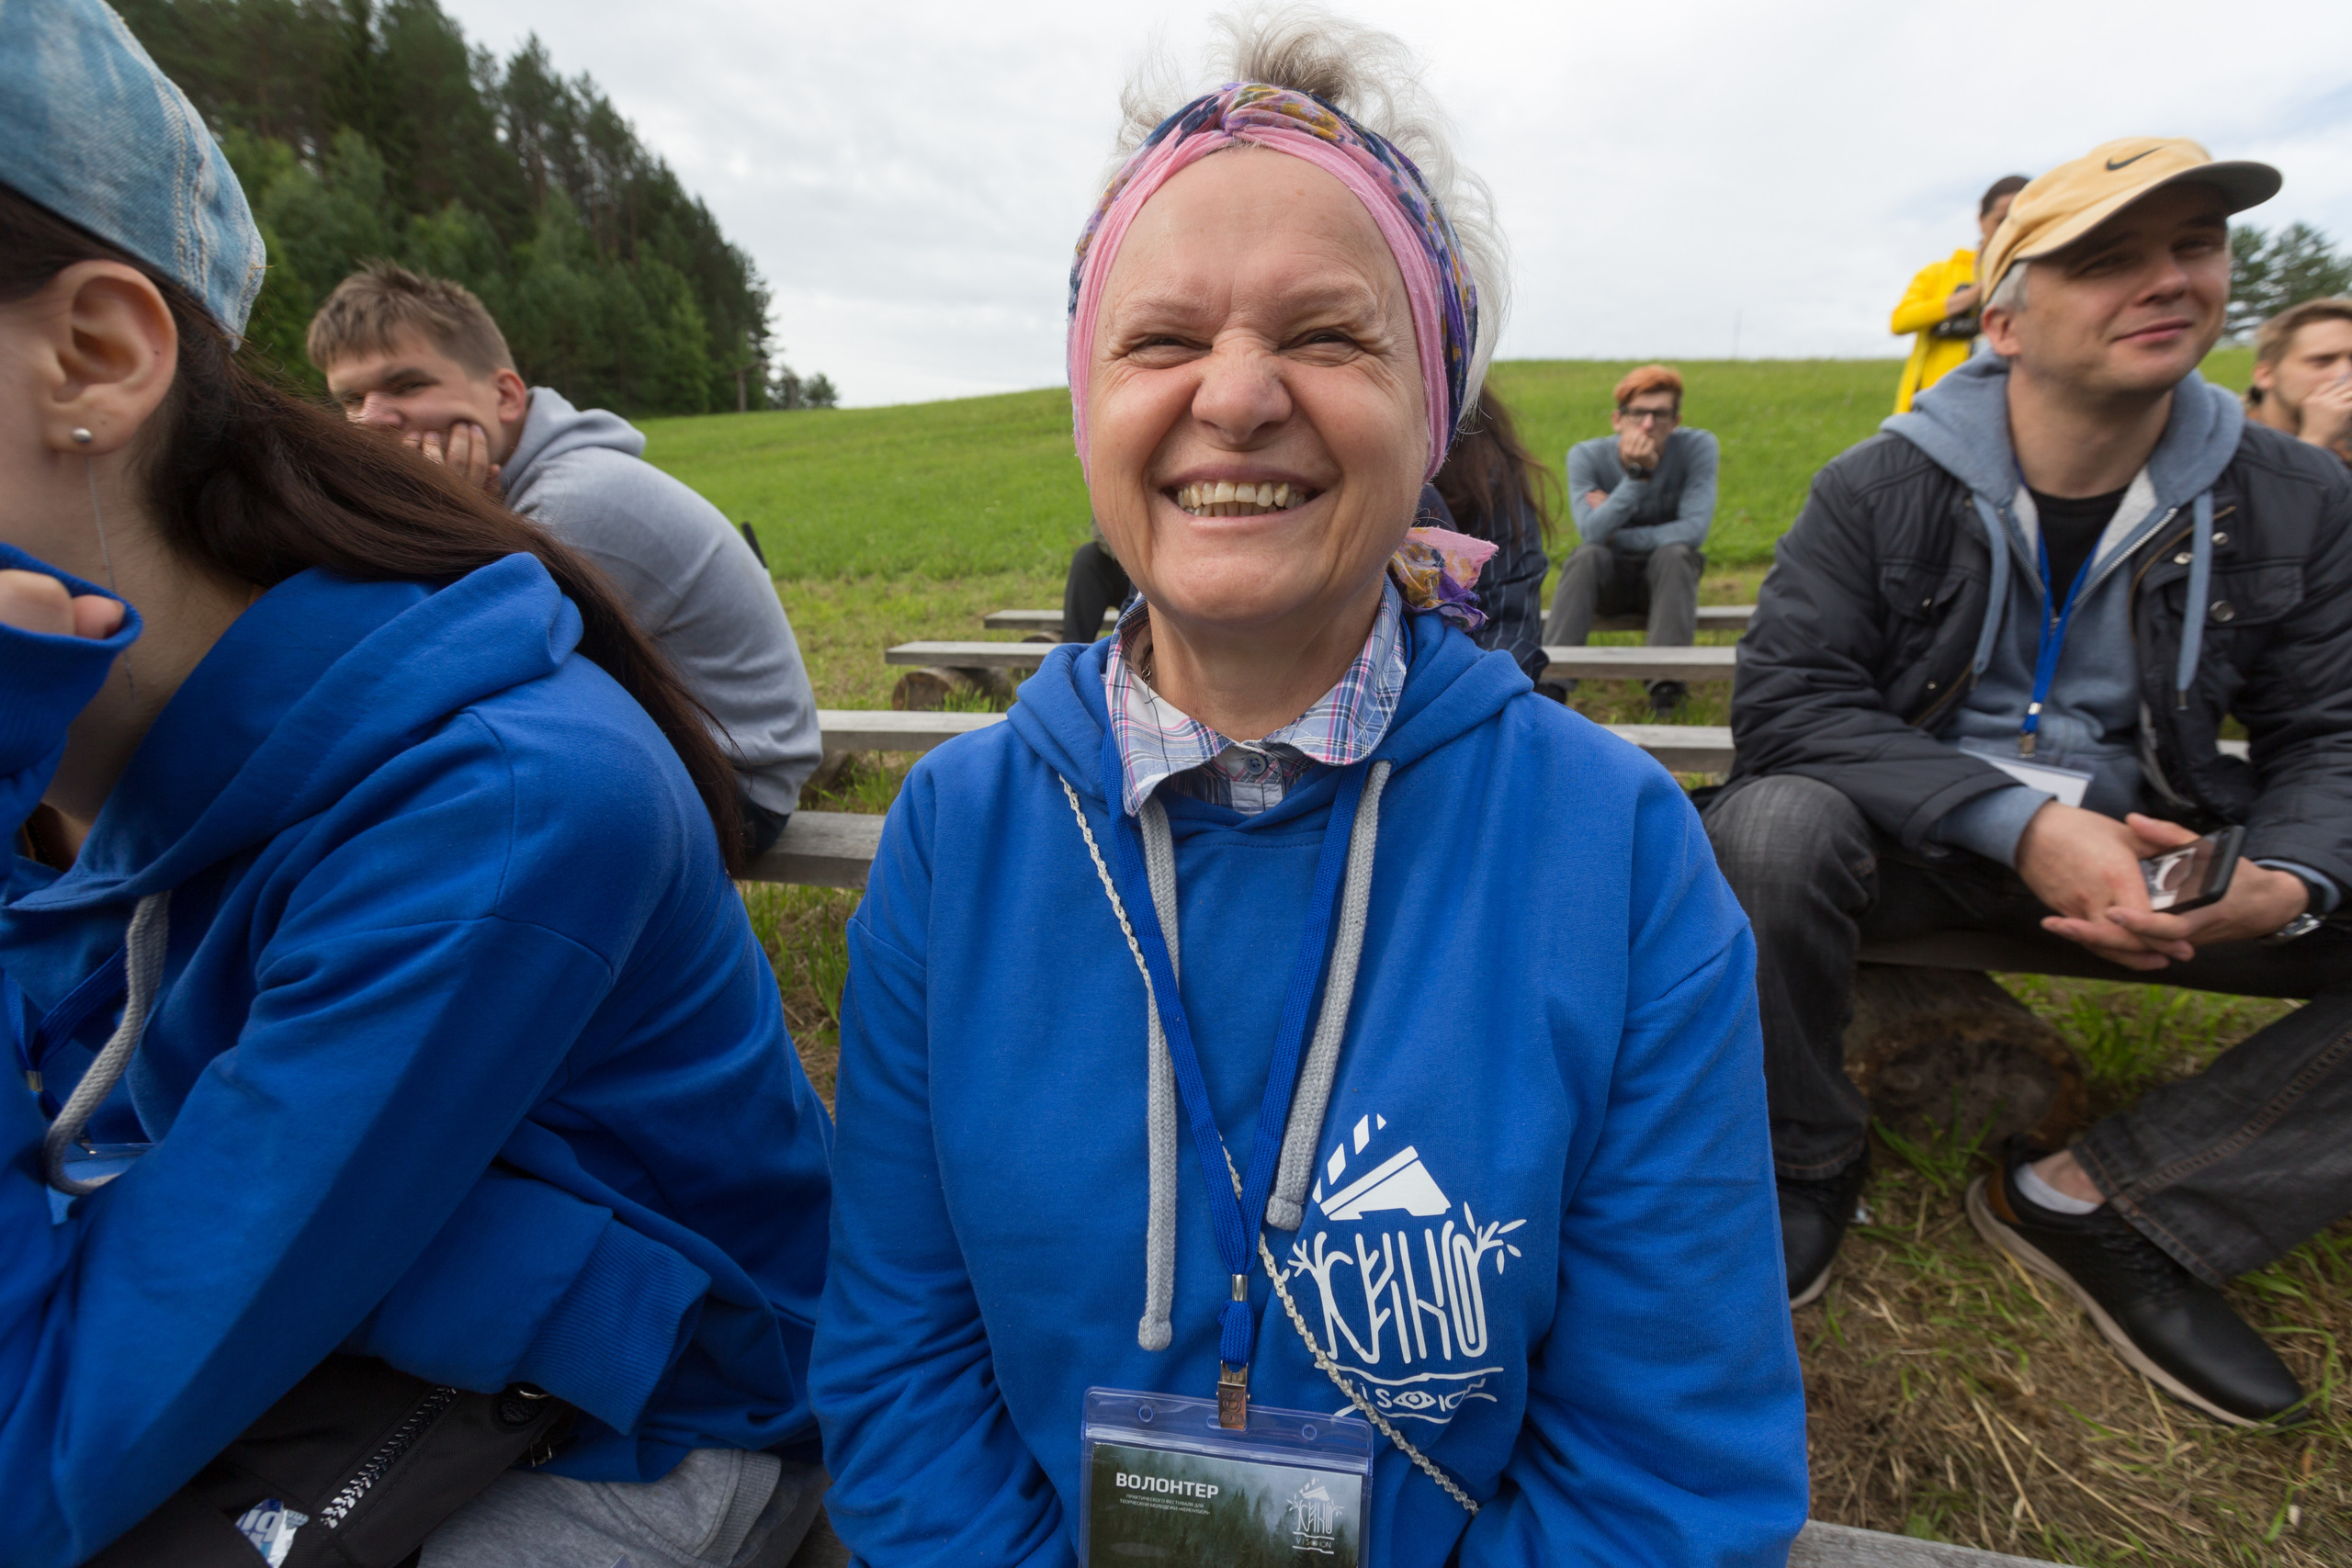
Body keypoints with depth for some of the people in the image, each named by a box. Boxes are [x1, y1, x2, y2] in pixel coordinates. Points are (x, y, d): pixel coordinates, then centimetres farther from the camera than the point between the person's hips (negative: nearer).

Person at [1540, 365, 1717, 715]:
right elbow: (1592, 534, -26)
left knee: (1675, 552, -30)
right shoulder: (1586, 455, -13)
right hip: (1607, 581, 0)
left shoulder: (1698, 447, -12)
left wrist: (1616, 536, -20)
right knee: (1586, 555, -30)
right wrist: (1636, 474, -34)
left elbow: (1694, 529, -21)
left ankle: (1667, 681, -33)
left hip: (1669, 579, 0)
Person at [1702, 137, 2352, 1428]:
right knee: (1770, 823, -36)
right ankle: (1808, 1158, -9)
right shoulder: (1880, 487, -9)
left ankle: (2092, 1199, -8)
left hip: (2139, 855, 5)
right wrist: (2022, 823, -27)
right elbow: (1782, 703, -18)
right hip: (1914, 840, -4)